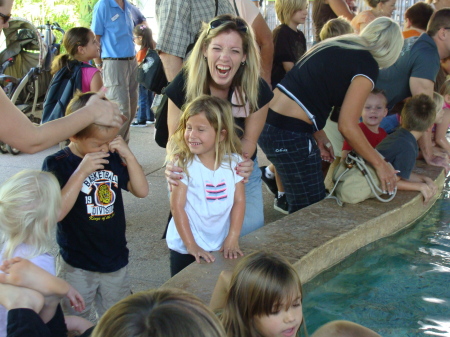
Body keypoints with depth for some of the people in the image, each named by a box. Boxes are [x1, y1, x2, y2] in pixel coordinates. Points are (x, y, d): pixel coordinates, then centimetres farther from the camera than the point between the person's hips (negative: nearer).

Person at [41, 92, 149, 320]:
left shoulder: (112, 158, -2)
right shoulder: (56, 164, -14)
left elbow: (142, 191, -4)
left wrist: (128, 155, -14)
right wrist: (81, 173, -30)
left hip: (116, 261, 4)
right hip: (77, 266, -4)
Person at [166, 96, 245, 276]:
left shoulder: (233, 161, -5)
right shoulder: (183, 164, -15)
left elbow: (239, 201, -2)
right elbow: (177, 206, -14)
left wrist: (233, 238, -8)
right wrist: (191, 245, -17)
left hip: (222, 248, 3)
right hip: (186, 249, -3)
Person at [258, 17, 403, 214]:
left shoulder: (334, 45, 16)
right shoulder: (367, 65, -8)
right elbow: (347, 126, -12)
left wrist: (320, 138, 15)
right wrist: (379, 164, -2)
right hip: (288, 134, -9)